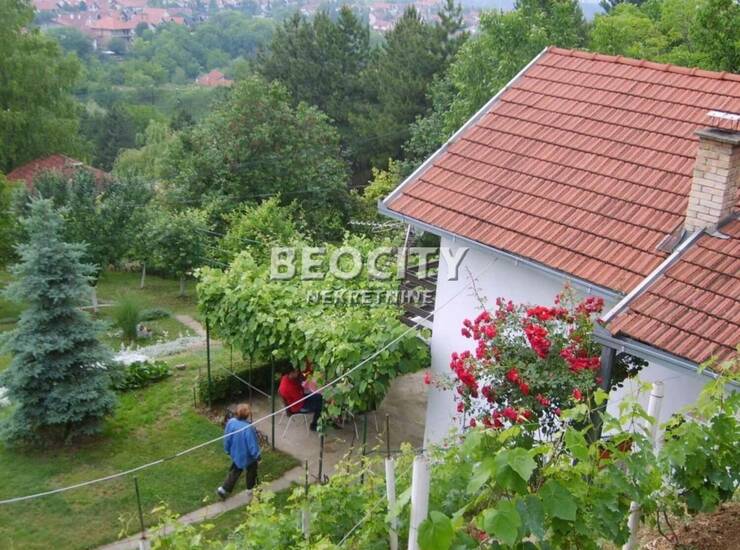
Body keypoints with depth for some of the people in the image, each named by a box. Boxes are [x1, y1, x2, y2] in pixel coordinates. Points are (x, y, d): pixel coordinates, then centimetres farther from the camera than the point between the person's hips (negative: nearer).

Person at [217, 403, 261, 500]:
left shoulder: (231, 422, -20)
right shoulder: (248, 428, -37)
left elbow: (227, 439, -5)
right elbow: (252, 445, -26)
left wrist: (228, 450, 14)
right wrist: (258, 456, -9)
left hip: (235, 454, 5)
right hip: (247, 456, -5)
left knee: (235, 471, 27)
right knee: (251, 471, 24)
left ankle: (224, 489, 28)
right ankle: (251, 489, 44)